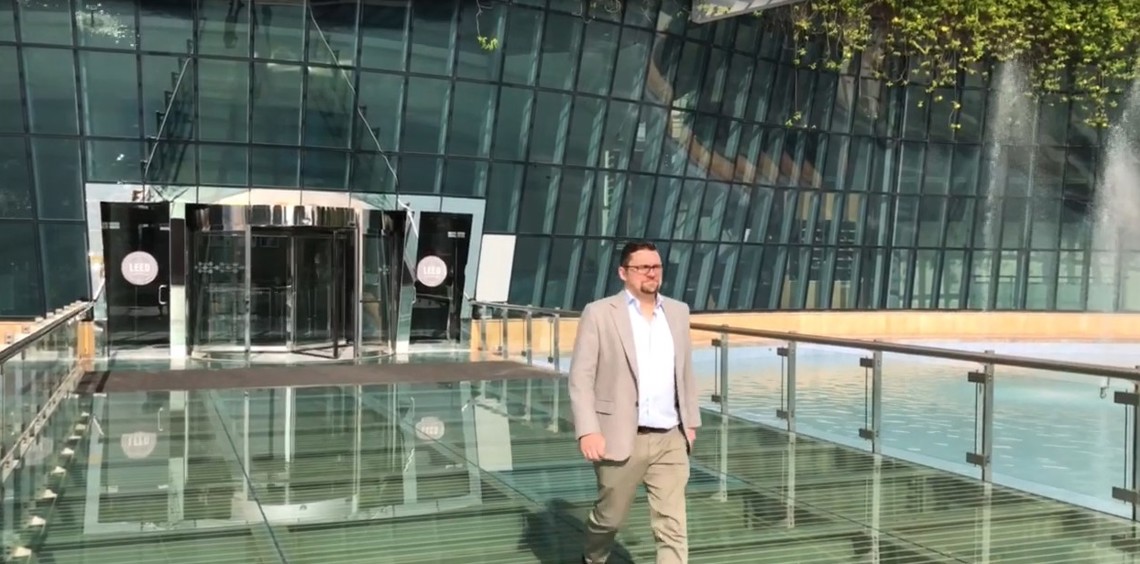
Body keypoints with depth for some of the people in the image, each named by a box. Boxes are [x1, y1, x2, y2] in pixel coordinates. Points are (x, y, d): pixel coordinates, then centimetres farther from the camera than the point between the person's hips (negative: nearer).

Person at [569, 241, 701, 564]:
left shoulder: (678, 312, 10)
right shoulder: (600, 313, -5)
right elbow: (581, 377, -9)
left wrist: (691, 421, 15)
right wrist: (588, 431, -17)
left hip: (670, 440, 4)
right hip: (621, 438, -3)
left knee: (673, 527, -1)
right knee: (610, 517, 13)